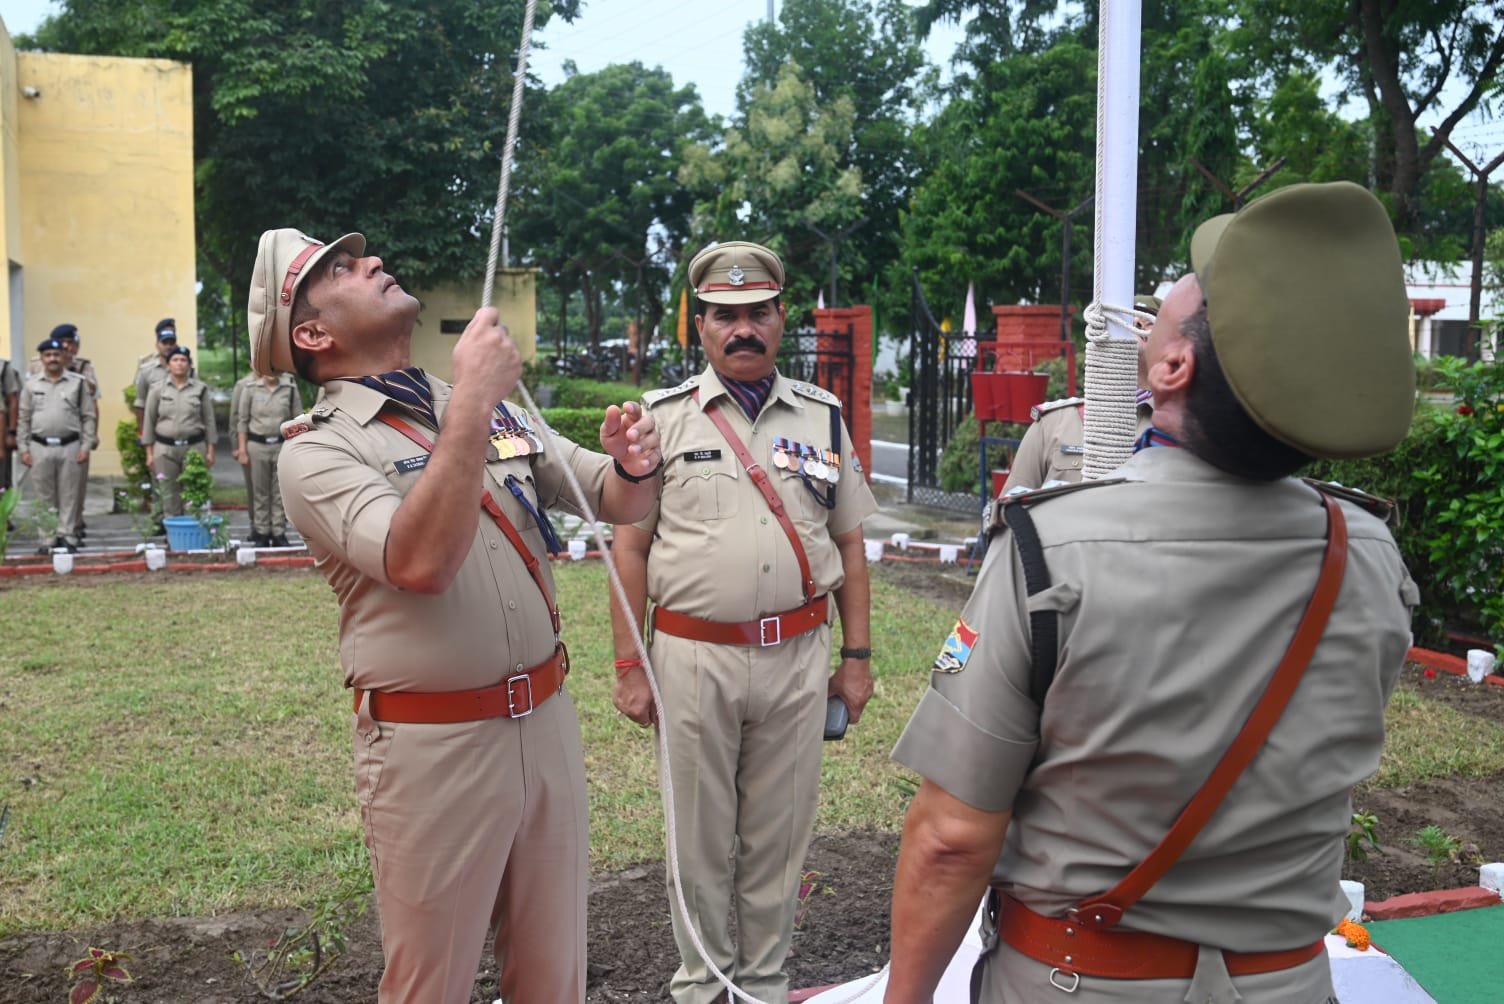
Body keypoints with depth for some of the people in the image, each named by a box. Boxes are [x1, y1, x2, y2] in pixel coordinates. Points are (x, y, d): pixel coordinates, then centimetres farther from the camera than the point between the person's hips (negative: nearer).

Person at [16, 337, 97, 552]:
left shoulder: (78, 382, 3)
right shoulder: (31, 384, 7)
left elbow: (89, 417, 2)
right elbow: (24, 419, 9)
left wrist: (86, 446, -4)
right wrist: (24, 449, 3)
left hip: (70, 447, -1)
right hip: (40, 448, 2)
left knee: (69, 496, 2)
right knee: (44, 497, 6)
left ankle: (68, 537, 8)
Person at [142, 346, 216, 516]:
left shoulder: (201, 389, 4)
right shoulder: (157, 390, 5)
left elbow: (209, 420, 6)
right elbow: (149, 422, 8)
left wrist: (210, 450, 2)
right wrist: (149, 453, 4)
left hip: (194, 447, 0)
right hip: (165, 449, 0)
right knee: (169, 496, 2)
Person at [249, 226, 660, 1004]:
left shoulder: (491, 408, 9)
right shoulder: (316, 453, -8)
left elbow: (615, 501, 13)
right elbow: (421, 562, -26)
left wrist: (634, 467, -11)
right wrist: (472, 400, -24)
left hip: (546, 721, 5)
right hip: (433, 745, -5)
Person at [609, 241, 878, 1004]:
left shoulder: (823, 417, 8)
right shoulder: (662, 417, 2)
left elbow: (849, 544, 11)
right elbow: (631, 547, 1)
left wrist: (857, 656, 7)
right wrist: (629, 666, -3)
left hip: (798, 655, 2)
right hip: (693, 657, -1)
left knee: (779, 832, 11)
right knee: (699, 834, 10)